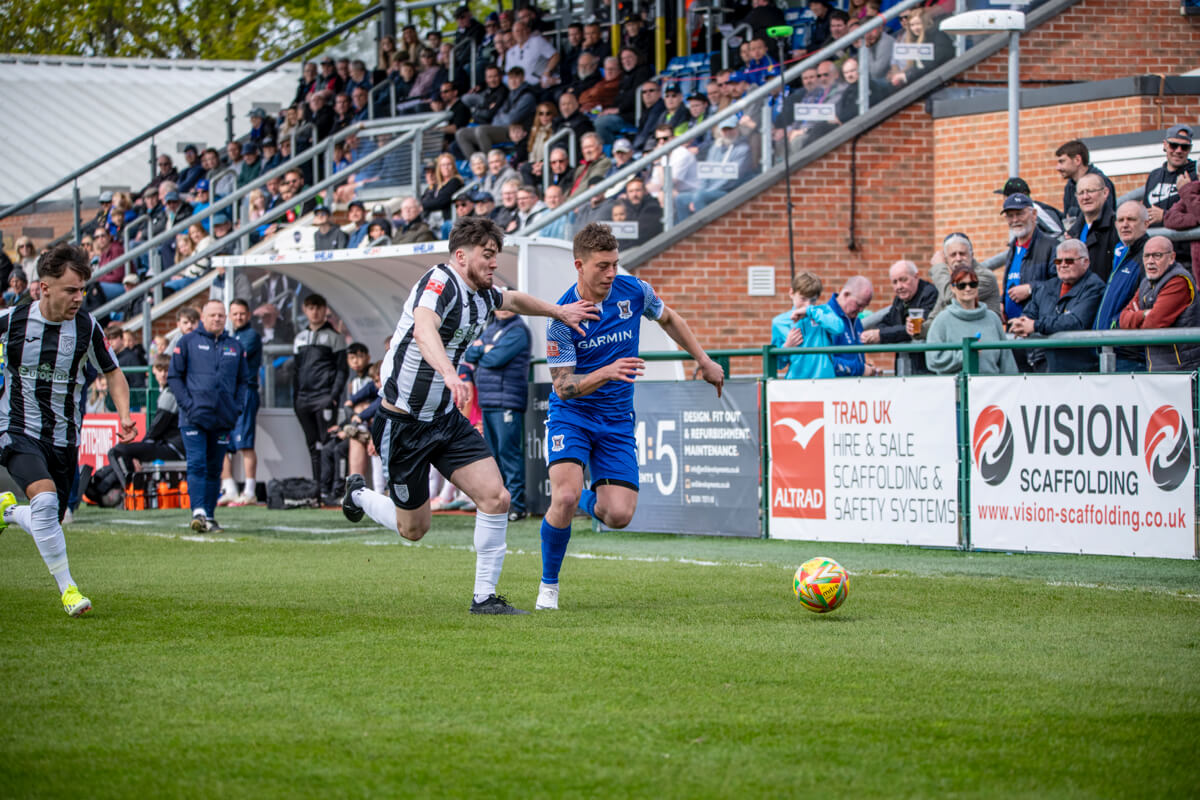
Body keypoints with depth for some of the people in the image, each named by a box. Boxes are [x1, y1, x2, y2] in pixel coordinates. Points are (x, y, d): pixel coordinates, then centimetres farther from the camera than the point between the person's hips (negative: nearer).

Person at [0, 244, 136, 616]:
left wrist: (124, 415, -10)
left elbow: (112, 373, 6)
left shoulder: (86, 326, -7)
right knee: (45, 499, -28)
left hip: (64, 438, 3)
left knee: (49, 524, 6)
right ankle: (67, 588, -19)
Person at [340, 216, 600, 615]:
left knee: (496, 497, -9)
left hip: (446, 418, 8)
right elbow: (423, 329, -43)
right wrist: (449, 372, -59)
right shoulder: (439, 281, -22)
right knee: (414, 529, 6)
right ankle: (359, 493, 36)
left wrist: (559, 311, 31)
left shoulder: (482, 296, 5)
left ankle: (485, 597, 0)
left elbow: (513, 299, 31)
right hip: (403, 423, -8)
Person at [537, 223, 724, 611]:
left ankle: (591, 500, 28)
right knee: (565, 496, -25)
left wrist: (704, 361, 17)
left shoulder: (634, 291, -7)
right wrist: (607, 372, -34)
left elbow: (669, 319, 16)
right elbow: (563, 386, -18)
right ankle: (548, 585, -3)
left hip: (617, 419, 3)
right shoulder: (563, 316, -18)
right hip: (571, 416, -3)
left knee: (619, 515, -11)